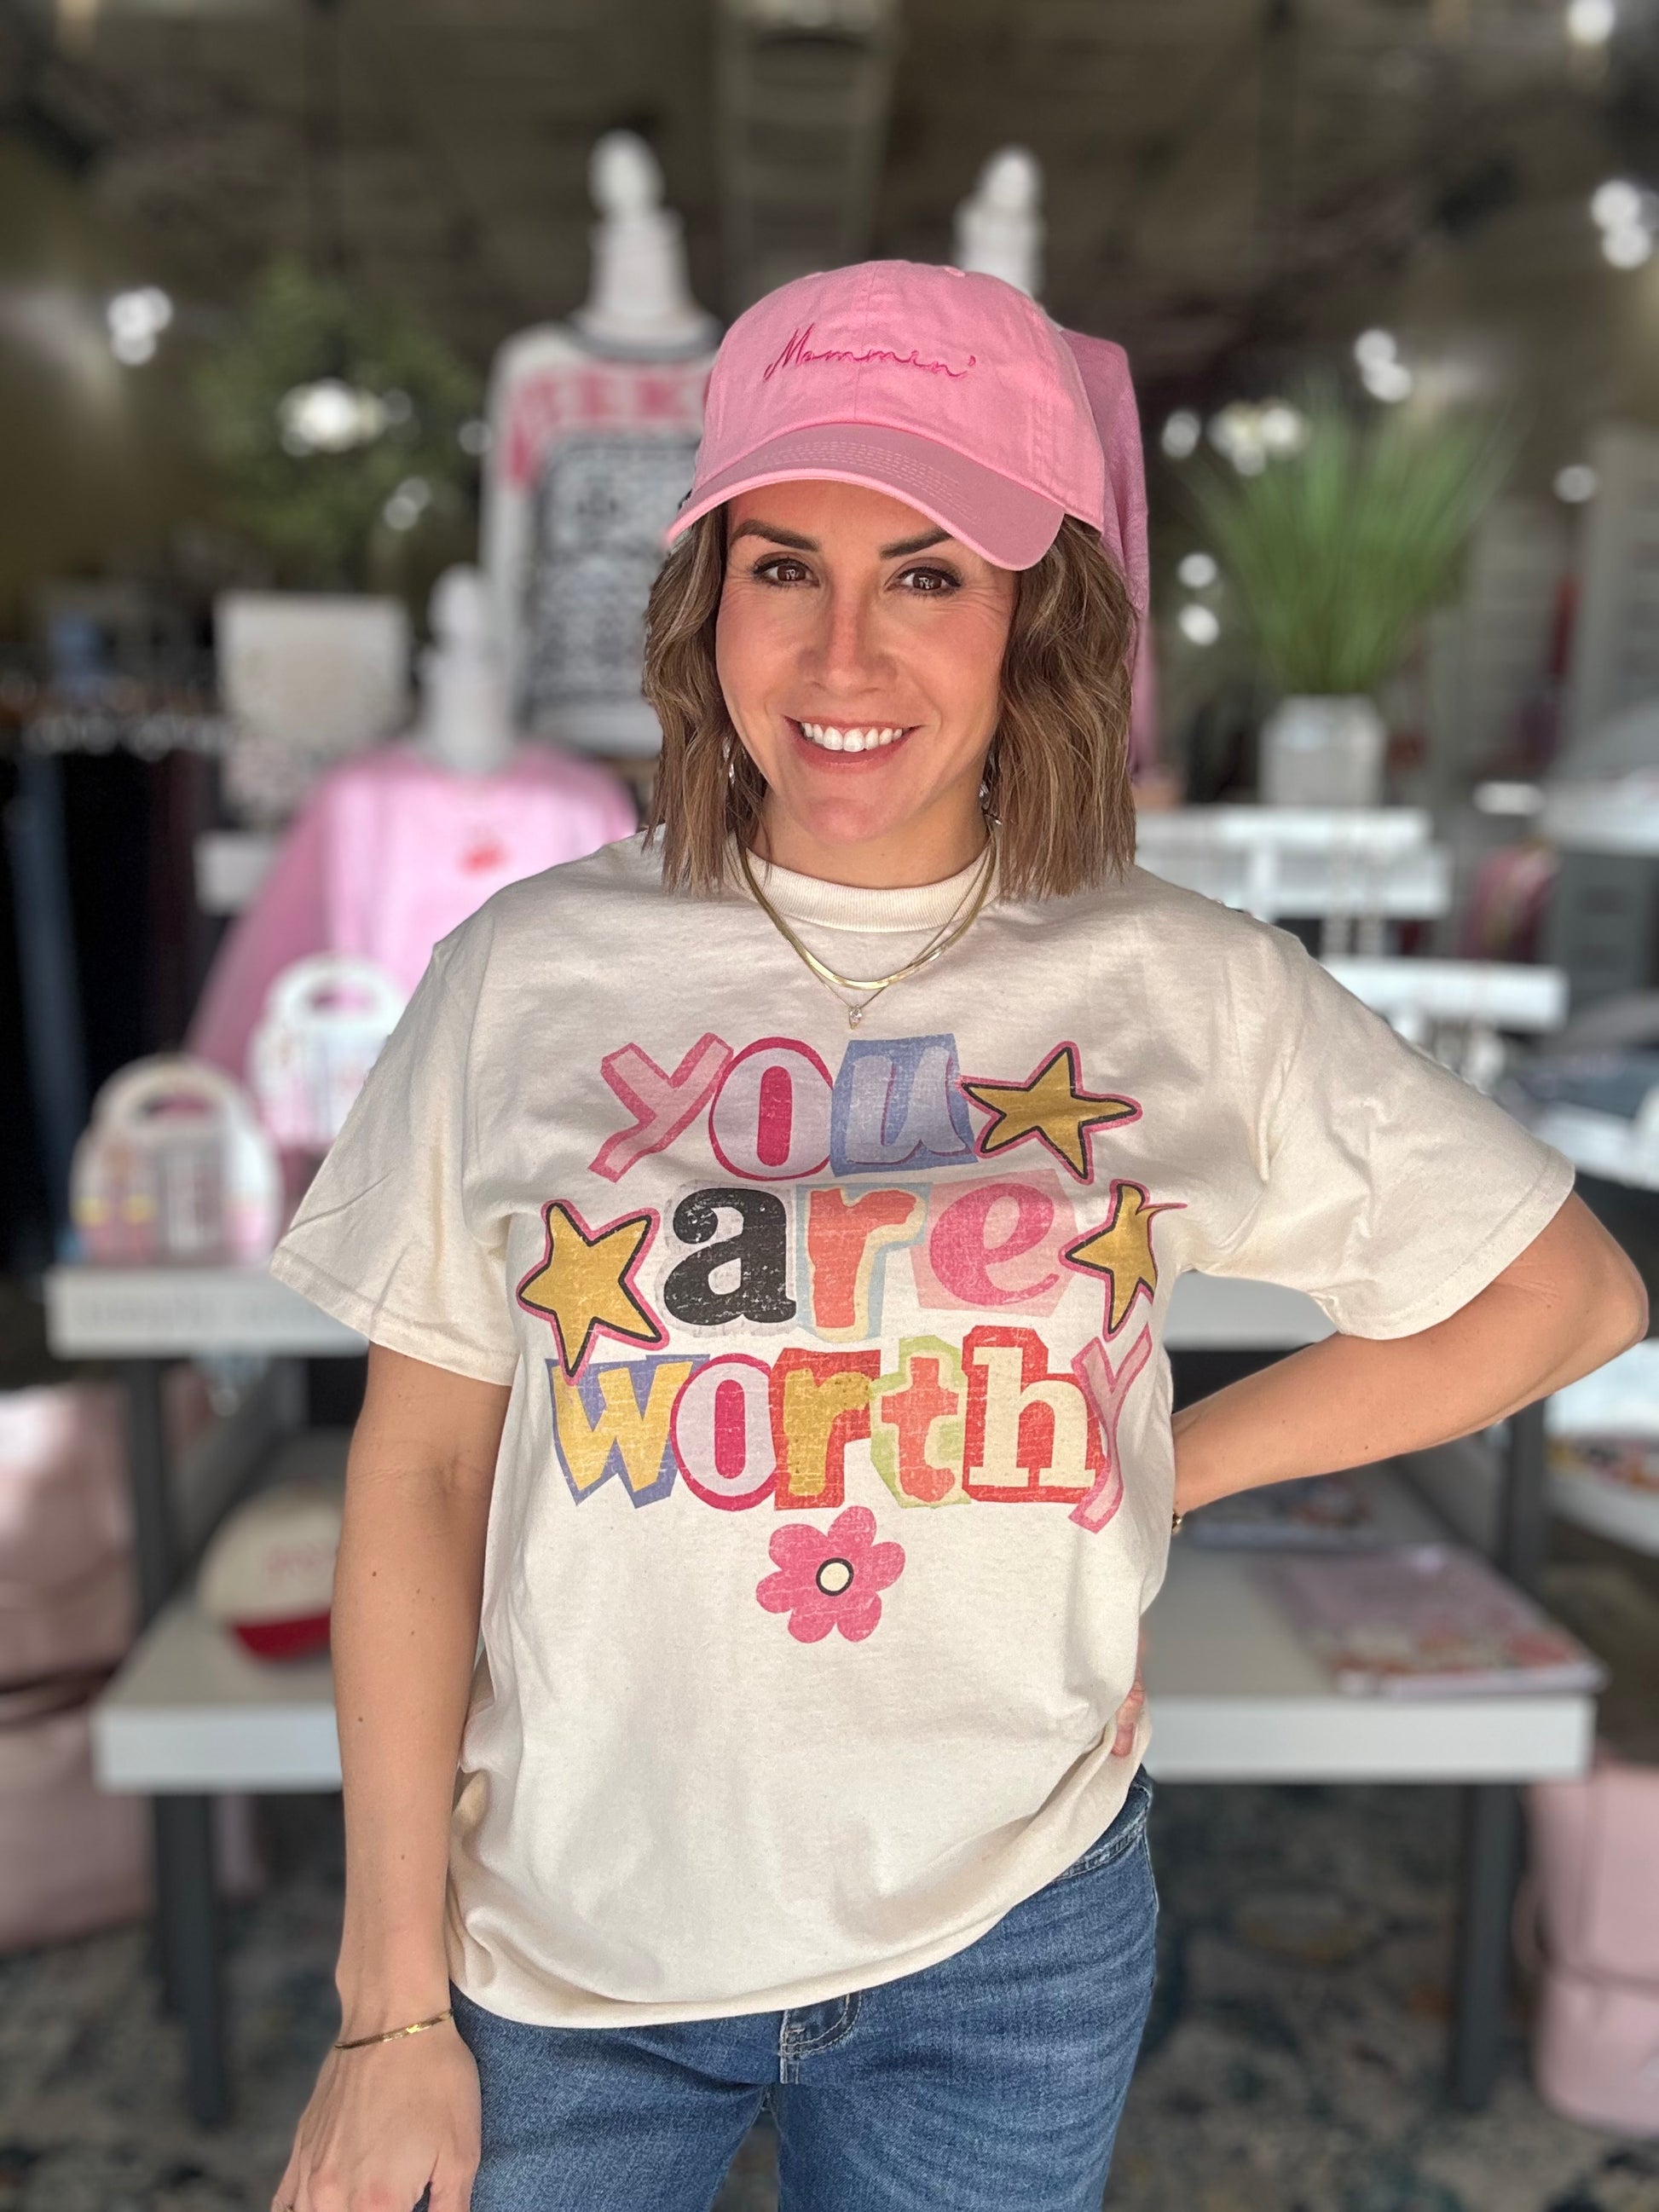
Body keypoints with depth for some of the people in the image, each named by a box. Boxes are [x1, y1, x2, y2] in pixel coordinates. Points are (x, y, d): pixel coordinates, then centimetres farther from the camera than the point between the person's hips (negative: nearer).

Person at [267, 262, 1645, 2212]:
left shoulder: (1187, 993, -8)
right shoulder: (534, 970, -8)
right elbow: (419, 1475, -5)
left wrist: (1160, 1468, -2)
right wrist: (395, 2002, -3)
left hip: (1008, 1950, 1)